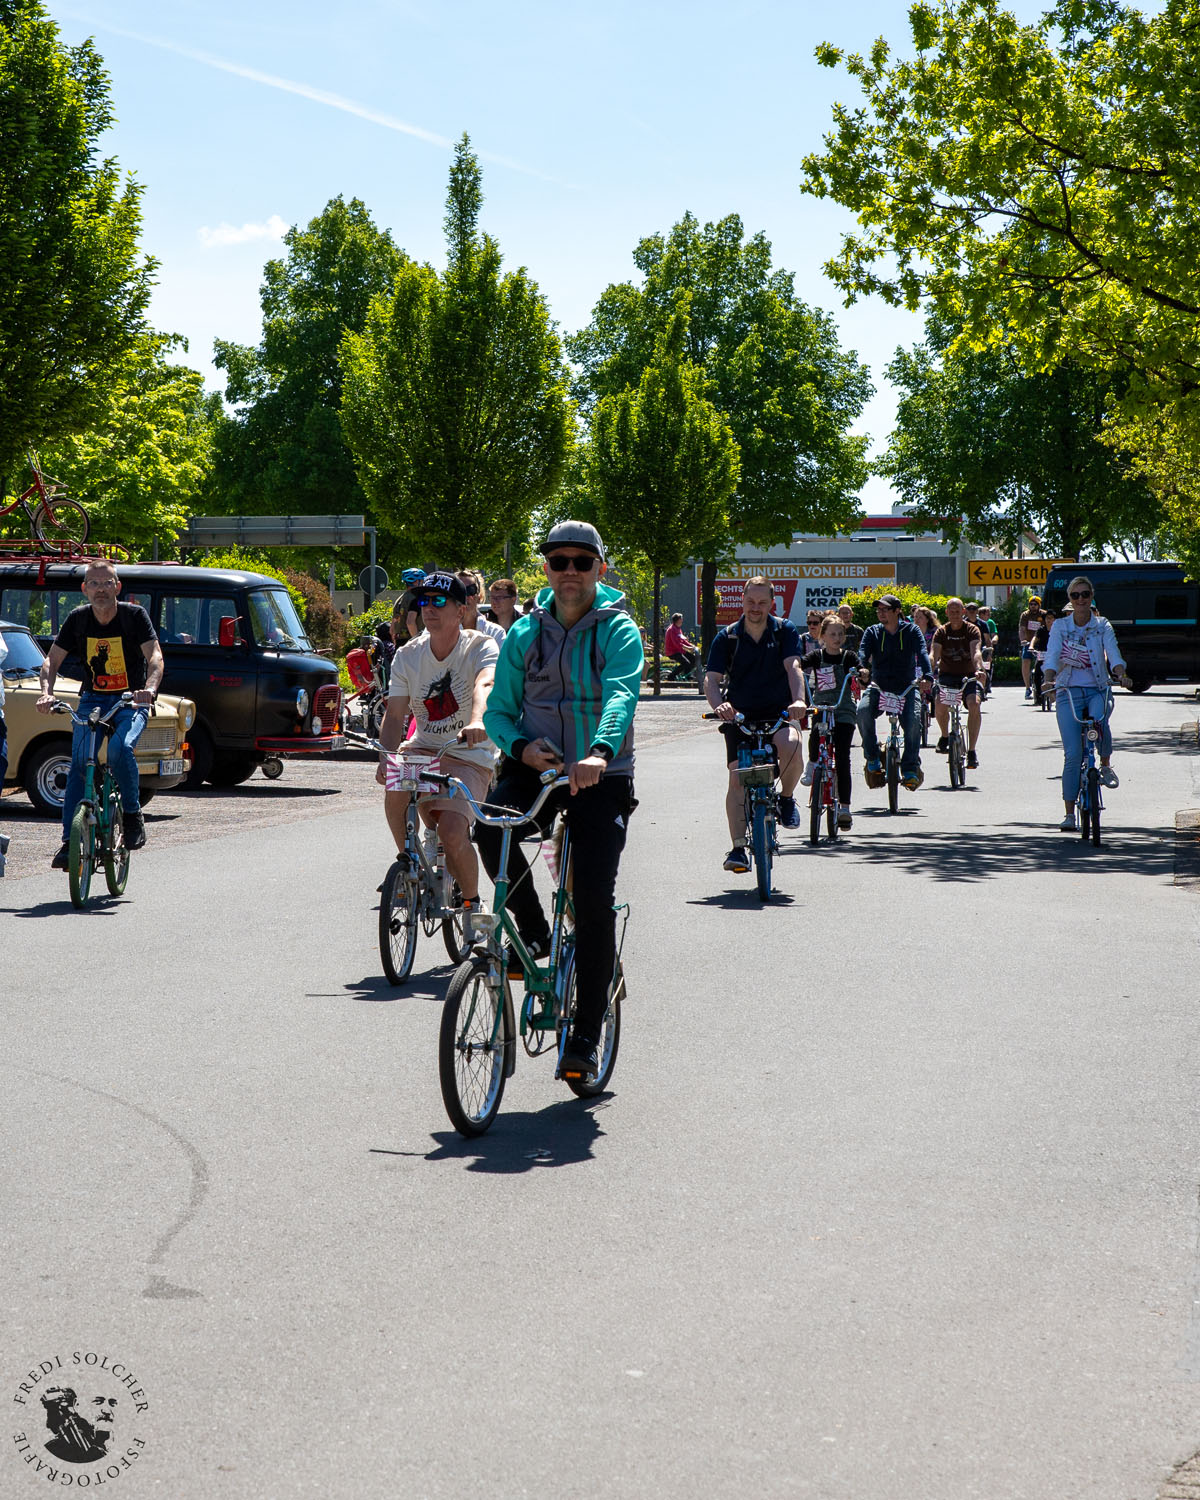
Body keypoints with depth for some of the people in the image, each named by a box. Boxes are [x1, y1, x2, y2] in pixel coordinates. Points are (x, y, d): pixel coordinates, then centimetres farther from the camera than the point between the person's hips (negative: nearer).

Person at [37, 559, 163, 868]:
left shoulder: (134, 615, -9)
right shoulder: (78, 619, -2)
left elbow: (155, 656, -19)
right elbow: (52, 660, -2)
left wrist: (150, 688, -40)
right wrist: (47, 692, -23)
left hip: (131, 702, -3)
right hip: (92, 700, 3)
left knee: (120, 748, -31)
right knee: (79, 761, -17)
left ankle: (133, 814, -9)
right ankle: (70, 840, -13)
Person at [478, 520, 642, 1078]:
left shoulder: (619, 630, -2)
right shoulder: (524, 633, 9)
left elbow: (621, 695, -21)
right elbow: (498, 709, 9)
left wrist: (600, 752, -41)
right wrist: (521, 746, -15)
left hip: (600, 775, -2)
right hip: (535, 766, 3)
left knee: (594, 897, -13)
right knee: (490, 828, -30)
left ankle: (586, 1035, -2)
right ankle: (533, 933, -5)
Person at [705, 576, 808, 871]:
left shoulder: (785, 631, -2)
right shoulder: (727, 637, -2)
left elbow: (793, 667, -17)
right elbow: (712, 680, -11)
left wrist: (798, 701, -37)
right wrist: (719, 706, -34)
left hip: (778, 713, -1)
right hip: (739, 715, 1)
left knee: (791, 746, -32)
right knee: (737, 778, -13)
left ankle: (786, 797, -3)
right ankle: (738, 847, -8)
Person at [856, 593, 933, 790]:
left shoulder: (911, 631, 2)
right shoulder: (872, 632, 7)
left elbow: (922, 653, -14)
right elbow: (863, 652, -11)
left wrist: (927, 676, -34)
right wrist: (862, 669, -36)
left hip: (906, 687, -1)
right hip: (879, 686, 1)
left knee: (913, 720, -27)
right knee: (863, 711, -28)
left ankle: (910, 768, -13)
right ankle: (873, 757, -9)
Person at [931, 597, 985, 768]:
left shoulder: (972, 630, -5)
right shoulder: (941, 632, 0)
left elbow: (976, 652, -22)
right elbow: (934, 654, -15)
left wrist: (978, 669, -43)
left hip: (969, 675, -1)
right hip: (947, 675, 1)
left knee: (974, 703, -29)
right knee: (939, 706, -26)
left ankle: (971, 751, -22)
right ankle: (945, 735, 9)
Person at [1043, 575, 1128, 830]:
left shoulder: (1102, 626, 6)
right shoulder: (1060, 626, 5)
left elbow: (1114, 656, -6)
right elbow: (1051, 658, -5)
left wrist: (1121, 674, -27)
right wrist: (1049, 680, -25)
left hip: (1097, 690, 0)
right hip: (1068, 692, 0)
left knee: (1100, 721, -36)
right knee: (1072, 754, -9)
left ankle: (1105, 766, -6)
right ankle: (1069, 814, -3)